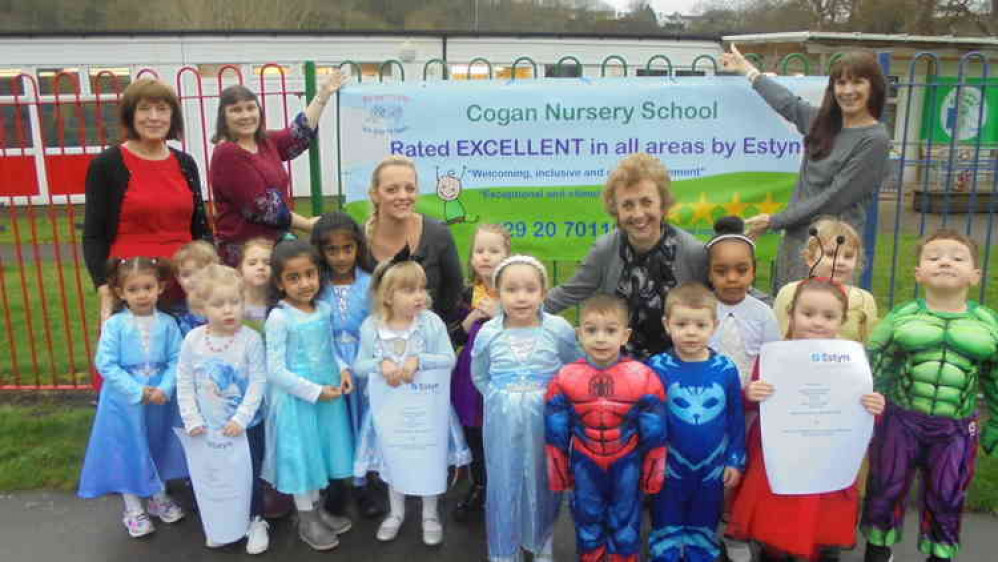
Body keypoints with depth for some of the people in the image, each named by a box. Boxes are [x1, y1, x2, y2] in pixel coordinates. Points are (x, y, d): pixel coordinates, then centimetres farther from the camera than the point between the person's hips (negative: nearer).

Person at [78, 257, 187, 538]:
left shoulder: (167, 323, -6)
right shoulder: (114, 325, -11)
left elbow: (176, 361, -6)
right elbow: (106, 364, -14)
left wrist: (164, 389, -21)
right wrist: (138, 391, -18)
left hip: (161, 399, 2)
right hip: (125, 401, -2)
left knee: (158, 447, 17)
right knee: (128, 449, 10)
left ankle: (159, 497, 38)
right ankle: (133, 508, 28)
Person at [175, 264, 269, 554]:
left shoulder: (251, 339, -16)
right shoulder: (192, 340, -7)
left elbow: (258, 383, -15)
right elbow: (184, 384, -1)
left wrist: (241, 418, -20)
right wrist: (192, 420, -7)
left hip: (246, 426, -2)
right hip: (208, 428, 3)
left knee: (250, 475, 11)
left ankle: (256, 522, 33)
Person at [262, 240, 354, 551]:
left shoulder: (324, 309, 0)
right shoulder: (279, 318, -18)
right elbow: (275, 370, -19)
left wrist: (343, 370, -6)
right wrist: (315, 391, -18)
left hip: (329, 394, 6)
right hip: (296, 399, -6)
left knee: (320, 451, 18)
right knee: (301, 454, 9)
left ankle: (317, 509, 38)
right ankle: (306, 520, 27)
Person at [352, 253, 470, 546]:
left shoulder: (432, 322, -14)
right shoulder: (371, 327, -10)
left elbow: (449, 359, -12)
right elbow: (359, 365, -3)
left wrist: (418, 360, -26)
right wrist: (381, 364, -22)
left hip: (425, 408, -1)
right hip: (390, 408, 1)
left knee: (429, 459, 11)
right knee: (393, 459, 18)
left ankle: (430, 515, 34)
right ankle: (396, 513, 41)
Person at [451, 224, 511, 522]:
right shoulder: (468, 295, 2)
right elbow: (454, 338, 5)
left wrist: (498, 315, -21)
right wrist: (471, 319, -12)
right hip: (472, 377, 4)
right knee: (474, 438, 16)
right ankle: (478, 489, 35)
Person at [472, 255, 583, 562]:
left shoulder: (559, 329, -10)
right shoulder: (488, 333, -5)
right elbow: (479, 376, 9)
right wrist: (499, 400, 1)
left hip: (545, 423, 0)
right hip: (502, 425, 1)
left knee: (544, 484, 13)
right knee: (503, 485, 10)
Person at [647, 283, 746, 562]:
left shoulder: (726, 369, -8)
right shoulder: (657, 368, -13)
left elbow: (736, 418, 2)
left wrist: (735, 460, 4)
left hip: (712, 469, 2)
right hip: (669, 469, -1)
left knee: (704, 533, 20)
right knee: (667, 532, 15)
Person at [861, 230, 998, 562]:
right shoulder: (901, 318, -4)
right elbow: (870, 370, 1)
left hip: (957, 430, 1)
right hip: (900, 421, -1)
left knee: (946, 498, 15)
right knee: (886, 490, 13)